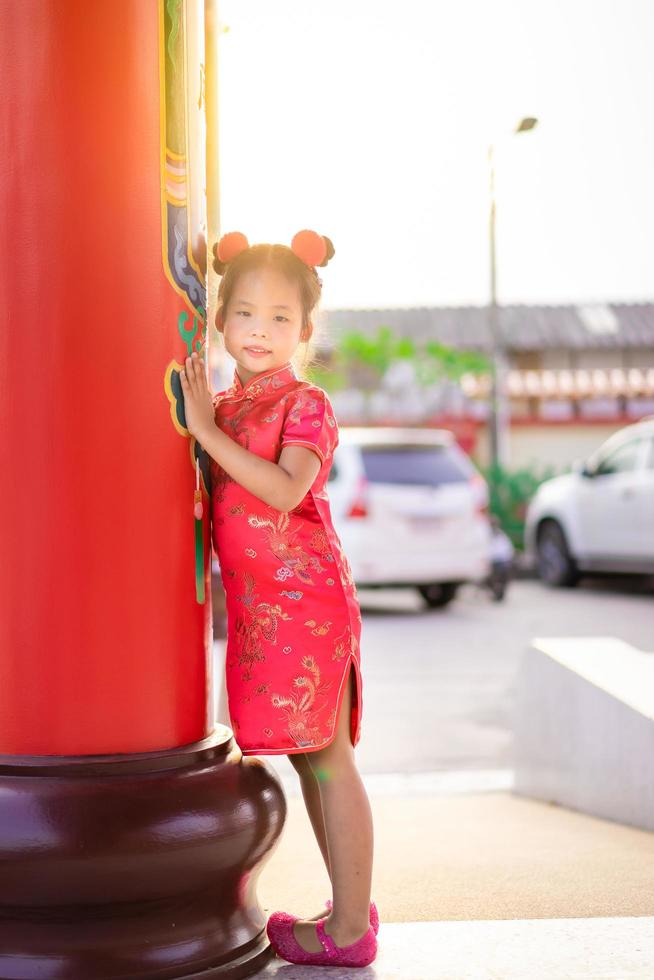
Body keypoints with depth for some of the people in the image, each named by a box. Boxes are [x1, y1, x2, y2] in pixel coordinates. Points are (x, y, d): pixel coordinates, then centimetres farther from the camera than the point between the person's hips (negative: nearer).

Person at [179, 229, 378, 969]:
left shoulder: (305, 404, -8)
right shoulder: (222, 405, 14)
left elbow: (285, 490, -24)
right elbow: (213, 500, 17)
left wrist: (210, 432, -22)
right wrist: (201, 421, 5)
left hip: (306, 597, -8)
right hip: (256, 604, 8)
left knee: (327, 760, -3)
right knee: (310, 761, 14)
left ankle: (349, 931, 5)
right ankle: (350, 908, 24)